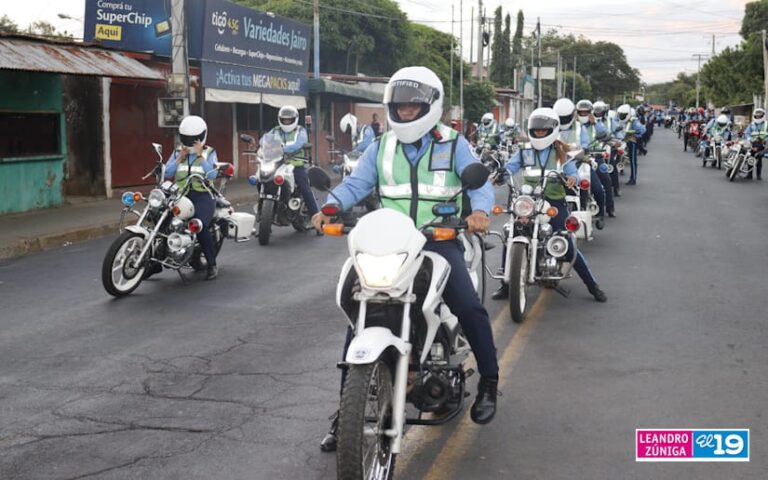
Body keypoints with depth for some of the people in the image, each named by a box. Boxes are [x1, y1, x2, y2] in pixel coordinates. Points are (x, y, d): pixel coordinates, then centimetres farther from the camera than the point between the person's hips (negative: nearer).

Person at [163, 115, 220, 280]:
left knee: (200, 227, -28)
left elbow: (212, 175, -10)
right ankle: (157, 262, 5)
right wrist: (180, 158, -4)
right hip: (181, 195, 4)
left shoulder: (209, 152, 6)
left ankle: (212, 265, -12)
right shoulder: (177, 152, 16)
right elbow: (167, 173, 5)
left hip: (202, 196, -4)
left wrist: (200, 156, -12)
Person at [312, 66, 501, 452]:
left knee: (469, 307, -22)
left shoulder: (453, 145, 6)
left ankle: (488, 382, 4)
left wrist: (479, 210, -29)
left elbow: (479, 182, -5)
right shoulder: (381, 147, 14)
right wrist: (330, 207, -17)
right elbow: (355, 184, 4)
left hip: (439, 241, -2)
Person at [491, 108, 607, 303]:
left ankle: (593, 286, 5)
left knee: (568, 246, -8)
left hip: (555, 202, -1)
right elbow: (508, 168, -1)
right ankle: (506, 285, 3)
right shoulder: (524, 152, 8)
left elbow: (572, 171, 1)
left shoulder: (561, 152, 8)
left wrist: (573, 178, -23)